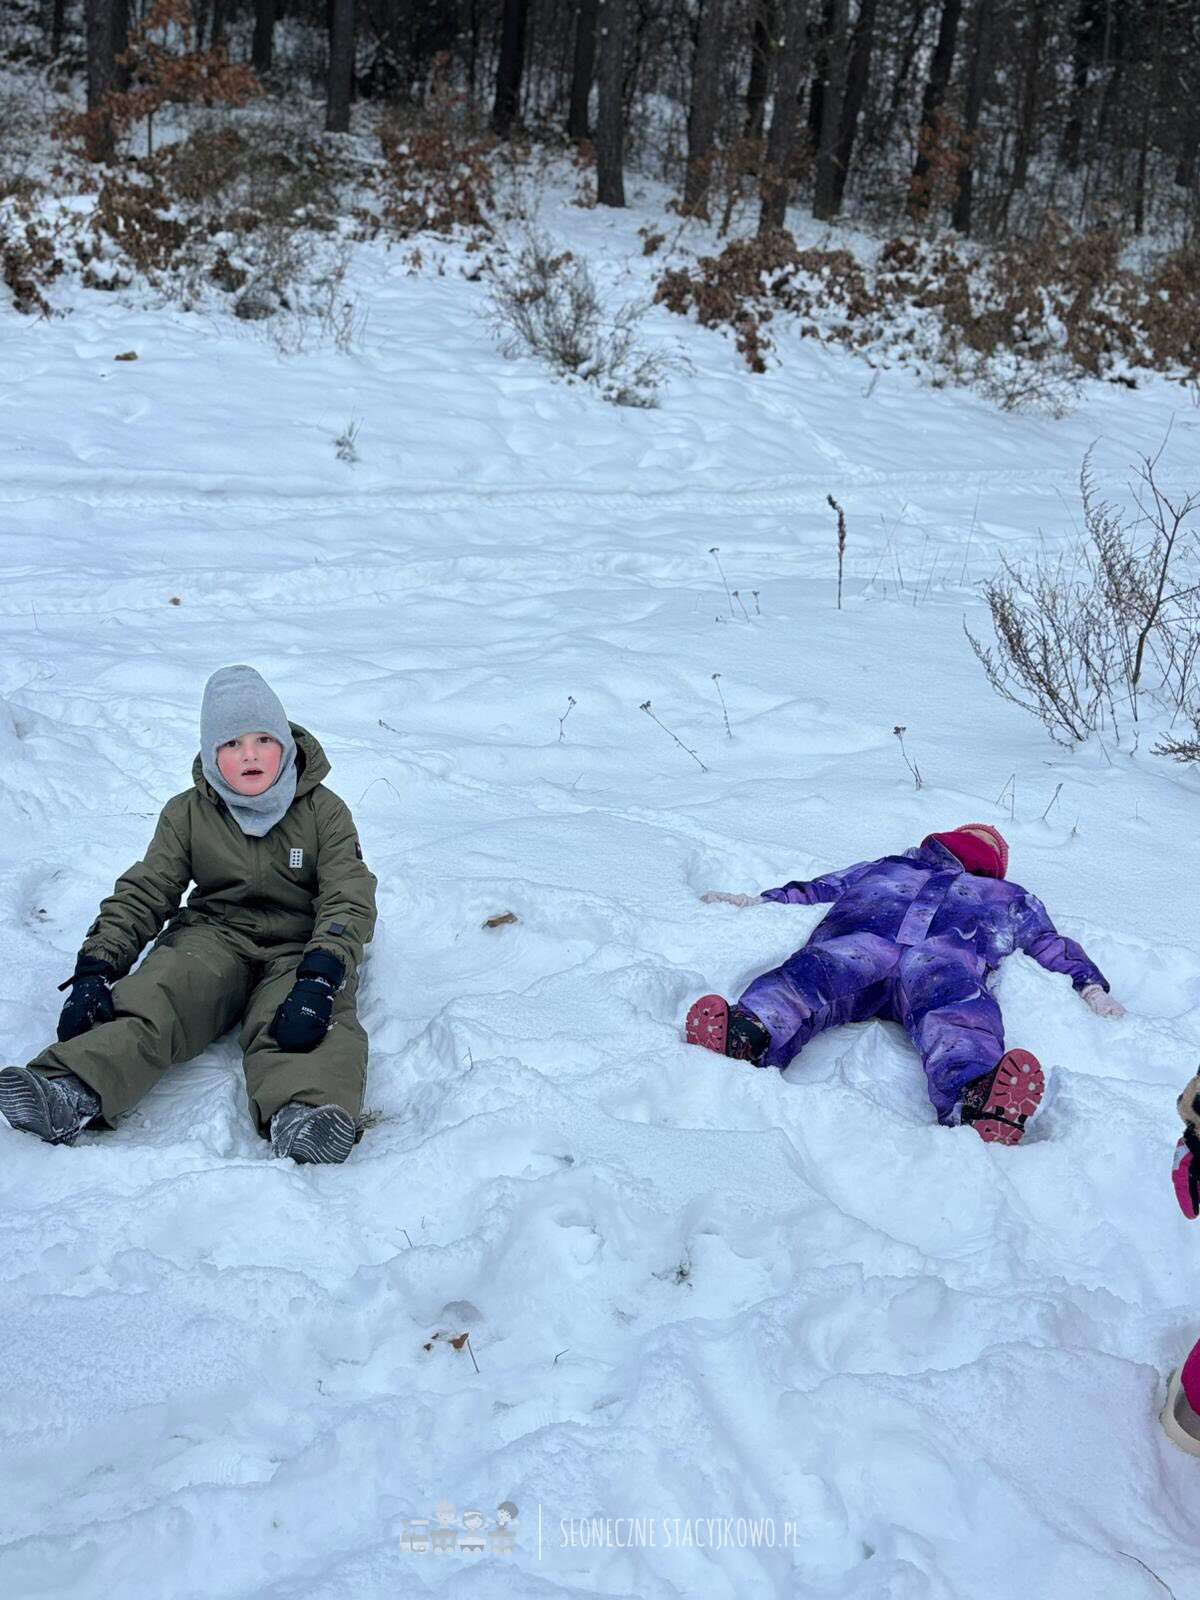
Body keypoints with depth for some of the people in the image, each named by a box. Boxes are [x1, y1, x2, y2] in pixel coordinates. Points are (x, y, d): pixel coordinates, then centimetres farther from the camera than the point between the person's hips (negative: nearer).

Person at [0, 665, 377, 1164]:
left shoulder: (324, 811, -2)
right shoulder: (187, 814, 5)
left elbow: (350, 902, -12)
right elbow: (141, 894, 1)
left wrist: (318, 980, -31)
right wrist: (95, 969, -18)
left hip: (299, 946, -2)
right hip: (213, 934, 2)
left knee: (316, 1017, -36)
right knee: (152, 1000, -30)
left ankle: (307, 1111, -66)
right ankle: (70, 1094, -55)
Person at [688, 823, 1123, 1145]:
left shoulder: (1012, 899, 48)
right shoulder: (882, 869, 49)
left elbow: (1053, 946, 34)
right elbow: (814, 891, 44)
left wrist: (1091, 986, 15)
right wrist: (756, 901, 31)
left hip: (948, 959, 0)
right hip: (856, 942, 1)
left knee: (958, 1009, -41)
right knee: (810, 971, -38)